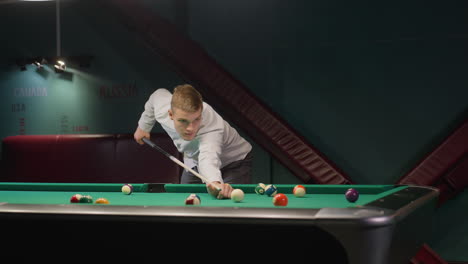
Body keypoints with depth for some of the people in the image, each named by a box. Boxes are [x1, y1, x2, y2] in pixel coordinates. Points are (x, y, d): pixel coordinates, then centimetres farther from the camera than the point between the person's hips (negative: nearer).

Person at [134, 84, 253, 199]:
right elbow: (160, 93, -1)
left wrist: (216, 182, -87)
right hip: (193, 162, 6)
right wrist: (143, 126, 10)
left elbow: (208, 157, -65)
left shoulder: (212, 128, -45)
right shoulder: (162, 107, -26)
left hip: (234, 161, -5)